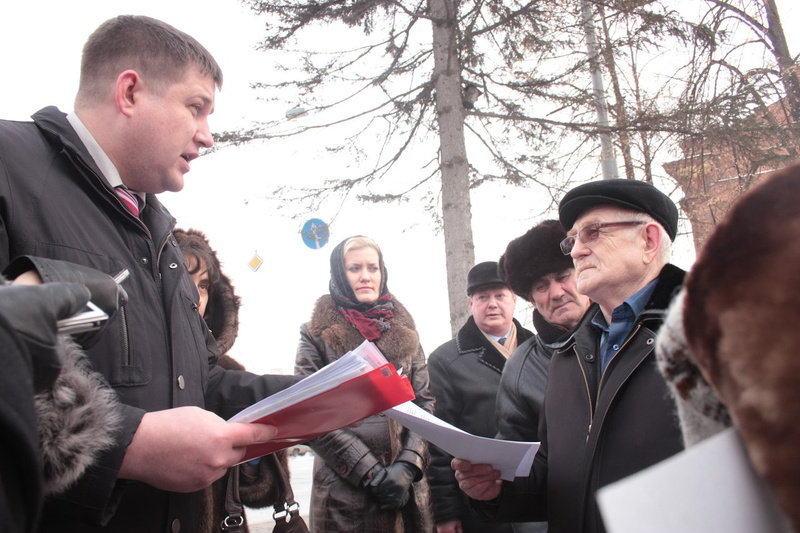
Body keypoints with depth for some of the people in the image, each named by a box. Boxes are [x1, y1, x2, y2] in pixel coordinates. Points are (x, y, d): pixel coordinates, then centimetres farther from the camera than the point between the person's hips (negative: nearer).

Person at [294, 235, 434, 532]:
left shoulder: (404, 332, 8)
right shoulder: (316, 335, -1)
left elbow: (424, 404, 4)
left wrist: (407, 466, -10)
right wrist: (372, 474, -13)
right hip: (344, 494, -3)